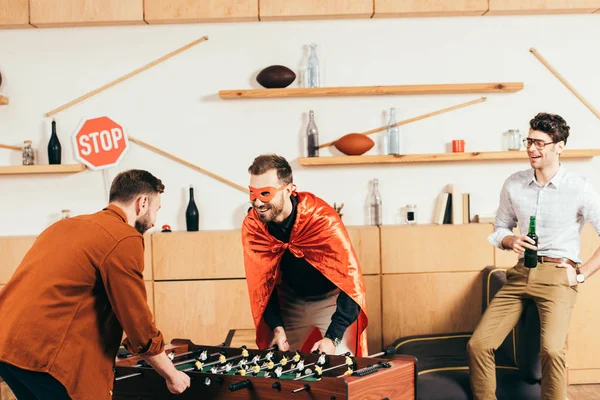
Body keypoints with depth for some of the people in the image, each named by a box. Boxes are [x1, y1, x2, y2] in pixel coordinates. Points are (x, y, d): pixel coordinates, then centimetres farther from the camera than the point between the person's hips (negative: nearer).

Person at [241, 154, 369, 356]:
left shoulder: (323, 220, -32)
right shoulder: (252, 225, -19)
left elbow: (351, 279, -31)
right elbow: (261, 282, -6)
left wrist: (332, 337, -36)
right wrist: (277, 327, -16)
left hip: (332, 299, -3)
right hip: (290, 301, 4)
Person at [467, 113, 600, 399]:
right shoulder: (513, 185, 8)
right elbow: (500, 228, 19)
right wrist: (510, 240, -2)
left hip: (558, 276, -4)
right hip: (521, 273, 4)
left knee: (552, 350, -28)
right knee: (478, 345, -11)